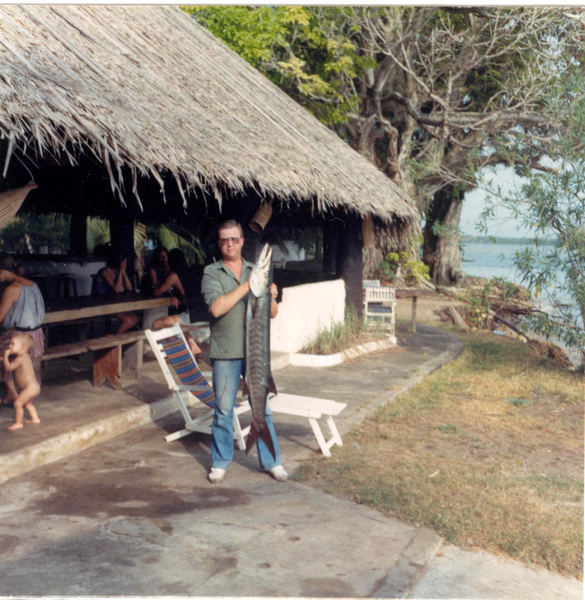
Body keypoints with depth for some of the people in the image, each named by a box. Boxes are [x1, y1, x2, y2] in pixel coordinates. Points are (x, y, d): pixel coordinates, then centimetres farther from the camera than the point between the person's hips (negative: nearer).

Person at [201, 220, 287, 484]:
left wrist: (271, 297, -12)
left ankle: (271, 461, 17)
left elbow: (272, 314, 9)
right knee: (223, 410, 5)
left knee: (262, 407, 6)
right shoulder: (211, 273, 1)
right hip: (225, 353, -2)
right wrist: (246, 286, -17)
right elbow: (216, 308, -16)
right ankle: (220, 462, 20)